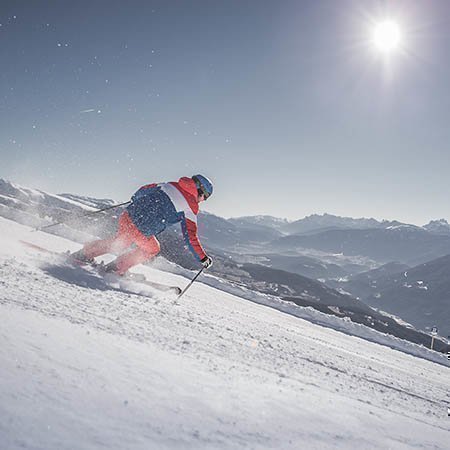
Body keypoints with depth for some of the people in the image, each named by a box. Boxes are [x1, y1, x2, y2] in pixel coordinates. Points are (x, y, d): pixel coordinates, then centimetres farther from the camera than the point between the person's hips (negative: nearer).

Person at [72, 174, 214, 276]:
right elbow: (190, 236, -5)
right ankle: (117, 268, 22)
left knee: (120, 243, 32)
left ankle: (84, 253, 35)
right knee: (152, 249, 24)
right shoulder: (190, 206, -3)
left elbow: (144, 190, 26)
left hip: (127, 216, 6)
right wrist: (203, 258, 2)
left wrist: (135, 198, 47)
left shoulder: (170, 185, 14)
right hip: (141, 231, -6)